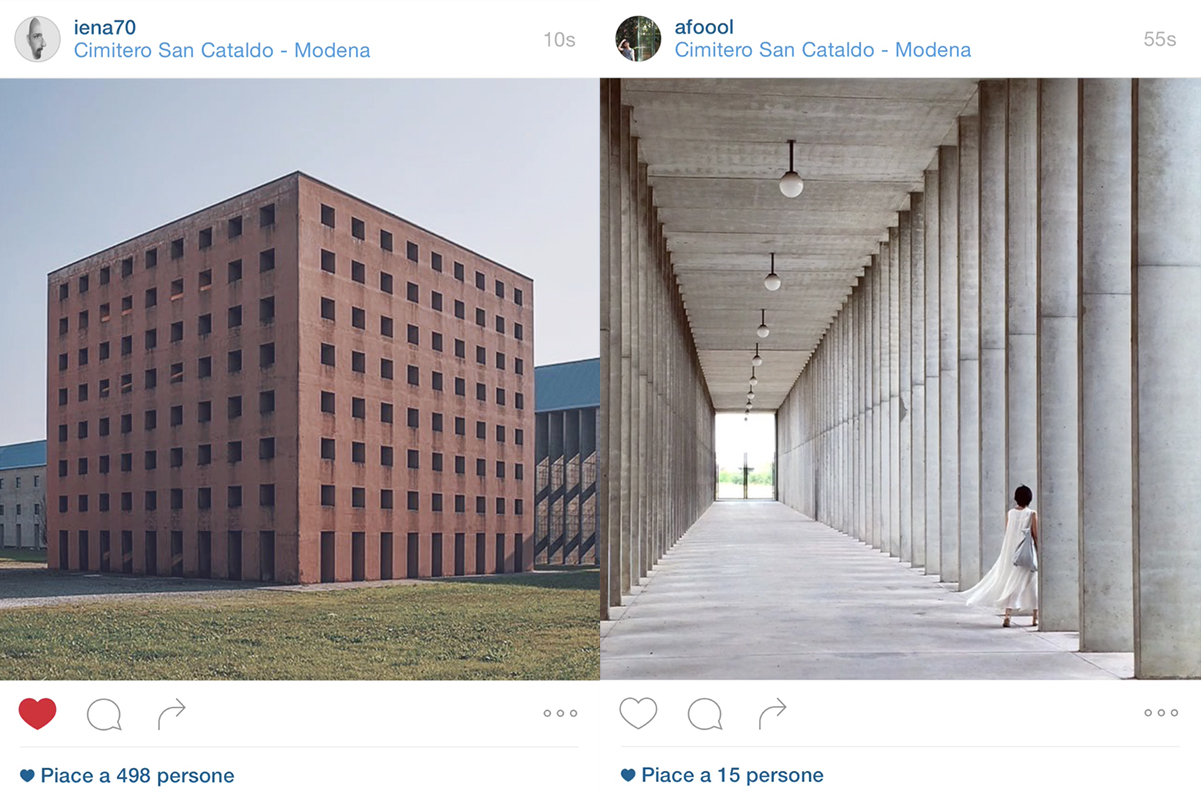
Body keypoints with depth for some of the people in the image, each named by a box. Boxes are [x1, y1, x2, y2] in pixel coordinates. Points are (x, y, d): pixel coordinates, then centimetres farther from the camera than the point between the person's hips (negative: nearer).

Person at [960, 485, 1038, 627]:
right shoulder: (1032, 514, -7)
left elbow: (1007, 534, 7)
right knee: (1032, 584, 9)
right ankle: (1035, 618, 14)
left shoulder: (1010, 513, 3)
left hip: (1010, 553, 3)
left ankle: (1007, 616, -7)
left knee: (1010, 582, 4)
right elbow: (1035, 536, -6)